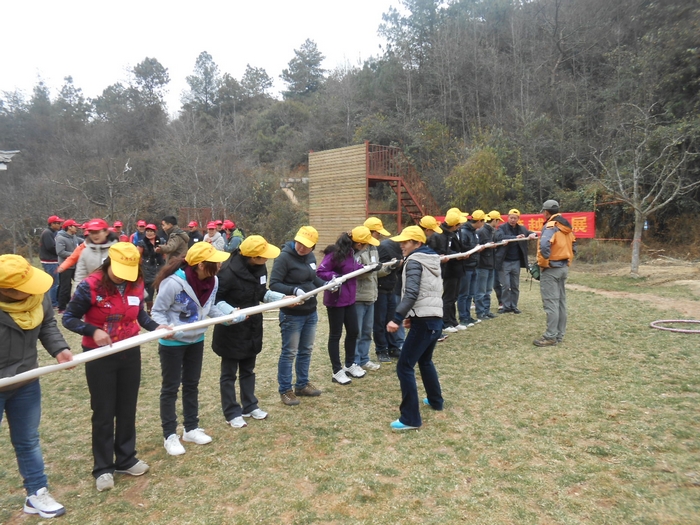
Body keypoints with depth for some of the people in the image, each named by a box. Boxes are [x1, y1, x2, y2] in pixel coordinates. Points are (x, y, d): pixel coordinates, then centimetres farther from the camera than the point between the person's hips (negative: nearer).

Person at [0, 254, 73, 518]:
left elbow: (47, 324, 4)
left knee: (28, 441, 20)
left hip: (26, 384, 5)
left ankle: (37, 494, 35)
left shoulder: (38, 295, -14)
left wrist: (58, 348, -12)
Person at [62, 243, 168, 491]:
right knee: (104, 413, 7)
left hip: (130, 354, 4)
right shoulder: (90, 286, -19)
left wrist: (155, 327, -9)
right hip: (99, 357, -4)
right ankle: (103, 468, 24)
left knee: (127, 409, 15)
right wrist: (93, 331, -27)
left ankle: (125, 459, 32)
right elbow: (69, 318, -12)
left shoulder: (137, 285, -6)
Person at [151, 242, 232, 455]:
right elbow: (157, 311, -19)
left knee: (192, 385, 17)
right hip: (172, 343, -6)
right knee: (171, 388, 6)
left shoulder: (212, 281, -10)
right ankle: (170, 435, 21)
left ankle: (191, 429, 32)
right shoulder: (174, 283, -30)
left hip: (196, 341, 7)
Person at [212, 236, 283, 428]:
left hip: (252, 328, 7)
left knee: (248, 370, 20)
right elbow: (214, 299, -21)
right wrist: (230, 311, -35)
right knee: (229, 373, 9)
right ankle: (232, 413, 22)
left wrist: (283, 298, -2)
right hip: (231, 331, -7)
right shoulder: (229, 272, -26)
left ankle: (249, 406, 35)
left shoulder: (259, 268, -3)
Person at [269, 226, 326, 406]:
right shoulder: (284, 257, -19)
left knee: (306, 350, 18)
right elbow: (274, 284, -22)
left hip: (311, 313, 7)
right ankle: (285, 390, 20)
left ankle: (302, 385, 34)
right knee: (289, 353, 5)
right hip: (291, 315, -7)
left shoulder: (311, 257, 3)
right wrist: (294, 290, -35)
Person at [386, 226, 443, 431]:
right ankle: (435, 400, 43)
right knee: (425, 360, 29)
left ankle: (411, 418, -2)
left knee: (404, 367, -5)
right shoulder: (432, 260, 17)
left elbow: (411, 293, -24)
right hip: (436, 319, 10)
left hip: (424, 321, -10)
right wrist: (411, 316, 20)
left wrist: (397, 319, -27)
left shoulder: (414, 261, -10)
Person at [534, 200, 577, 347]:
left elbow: (544, 245, -32)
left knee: (551, 302, -6)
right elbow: (573, 247, 17)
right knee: (561, 301, 12)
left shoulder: (550, 226, -15)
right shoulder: (567, 227, 13)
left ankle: (551, 337, -4)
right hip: (564, 267, 9)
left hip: (551, 268, -9)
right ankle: (559, 334, 19)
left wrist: (543, 262, -19)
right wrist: (567, 261, 20)